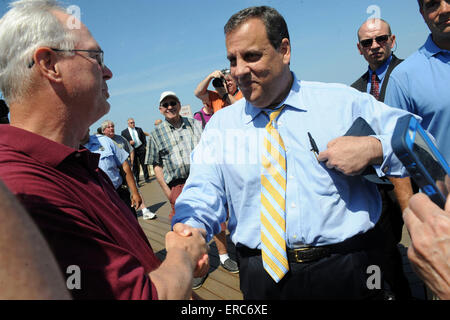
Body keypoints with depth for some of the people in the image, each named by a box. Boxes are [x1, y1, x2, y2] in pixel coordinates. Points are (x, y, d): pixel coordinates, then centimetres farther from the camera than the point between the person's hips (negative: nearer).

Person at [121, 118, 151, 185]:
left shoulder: (139, 129, 12)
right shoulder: (124, 132, 3)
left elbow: (144, 138, 11)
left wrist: (145, 146, 1)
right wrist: (129, 143, -16)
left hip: (141, 148, 2)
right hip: (132, 150, -2)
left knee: (144, 163, 7)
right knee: (135, 166, 2)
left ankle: (146, 178, 19)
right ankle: (136, 180, 10)